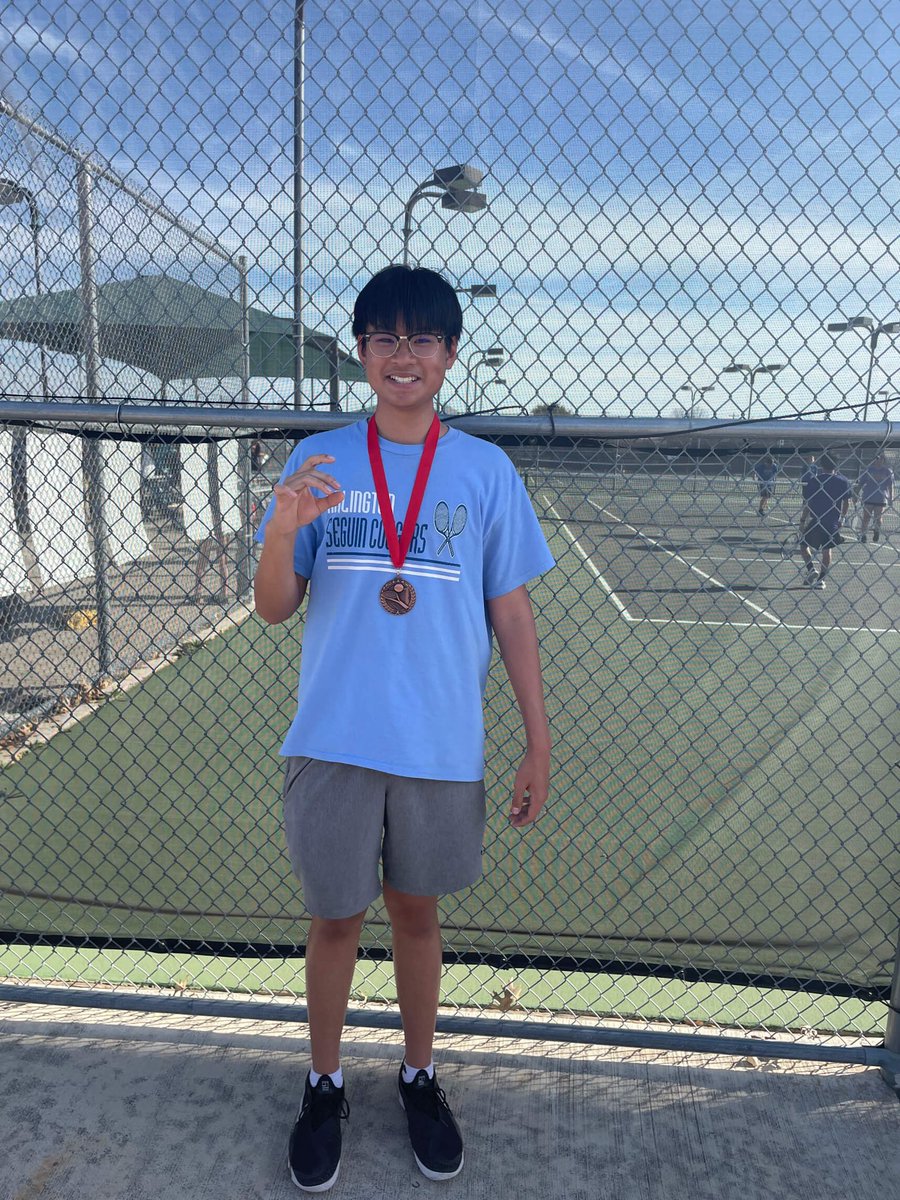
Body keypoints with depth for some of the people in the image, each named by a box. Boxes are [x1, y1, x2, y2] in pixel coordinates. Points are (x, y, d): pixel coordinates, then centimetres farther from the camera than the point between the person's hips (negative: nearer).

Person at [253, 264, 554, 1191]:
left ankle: (418, 1078, 41)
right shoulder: (317, 462, -1)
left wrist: (538, 743, 1)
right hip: (332, 741, 0)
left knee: (416, 911, 17)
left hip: (441, 747, 0)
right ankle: (324, 1086, 39)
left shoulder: (485, 470, -1)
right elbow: (275, 610, -1)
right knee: (335, 916, 14)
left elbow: (511, 612, 2)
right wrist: (282, 534, -22)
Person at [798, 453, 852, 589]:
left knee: (804, 544, 15)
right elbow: (846, 502, 7)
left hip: (815, 521, -3)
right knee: (827, 549, 12)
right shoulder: (843, 482, -1)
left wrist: (802, 520, 0)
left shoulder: (813, 480, -9)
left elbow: (807, 504, -8)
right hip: (833, 523, 3)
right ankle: (821, 579, 12)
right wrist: (842, 517, 21)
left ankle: (811, 570, -3)